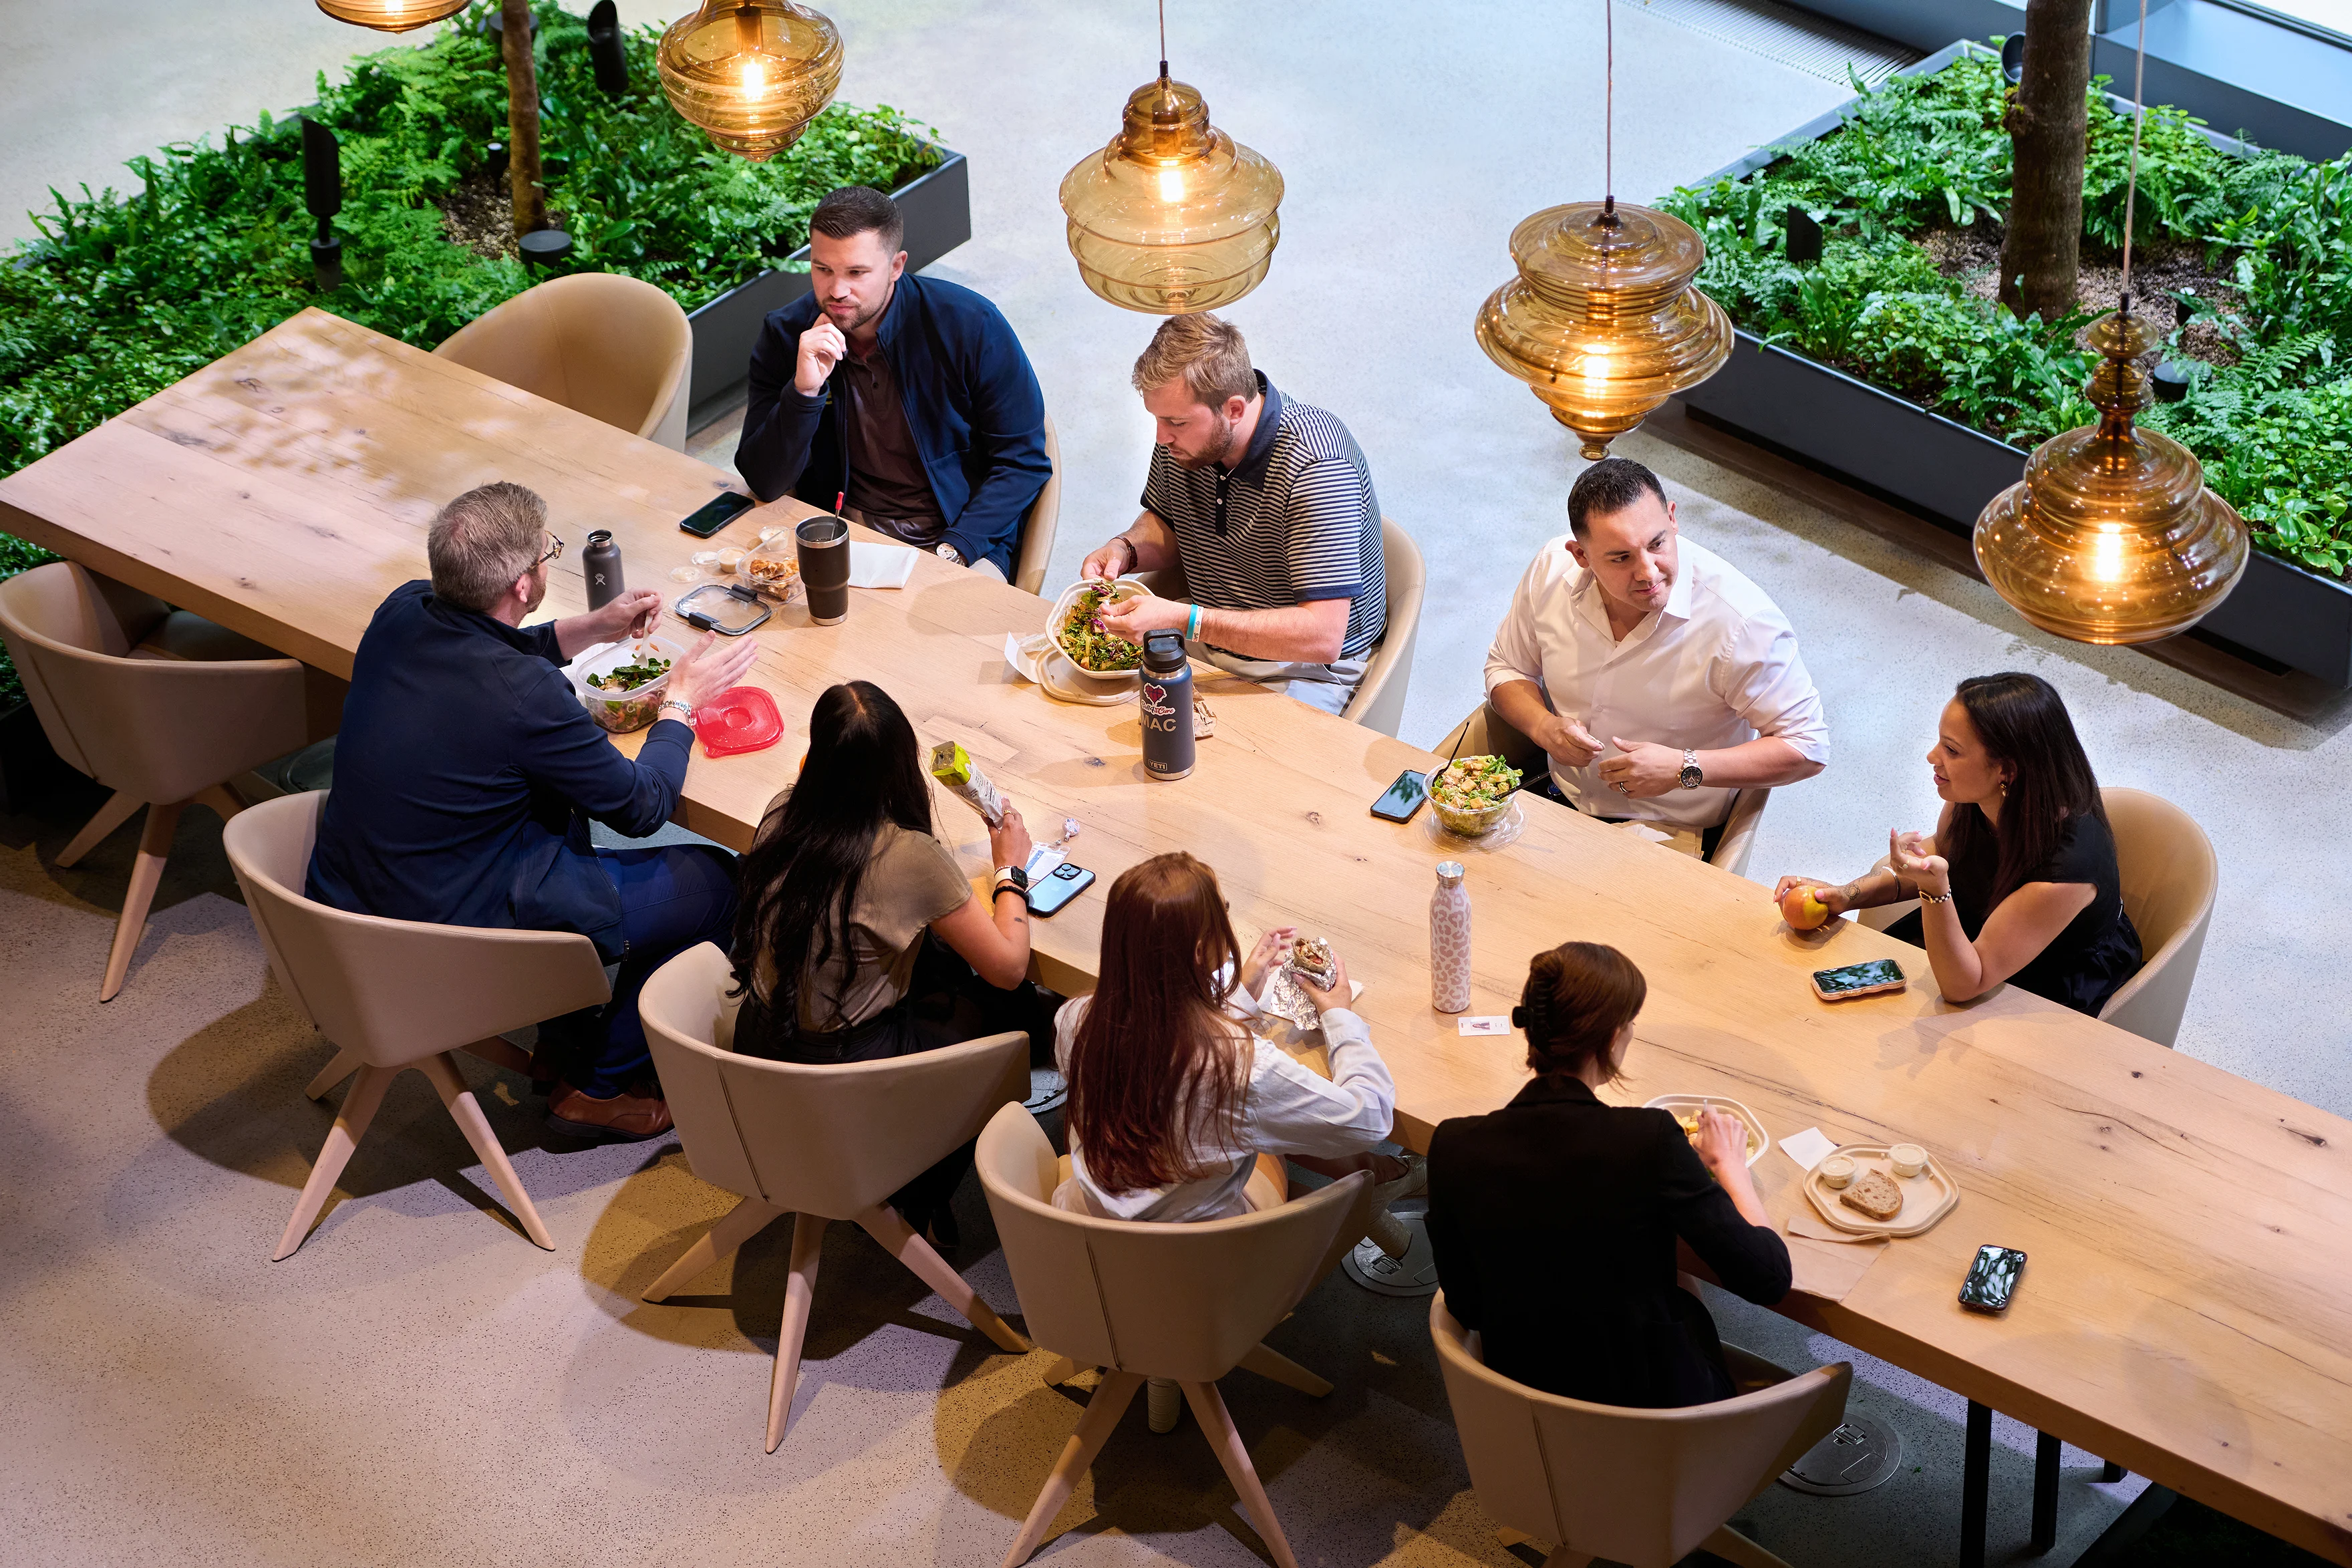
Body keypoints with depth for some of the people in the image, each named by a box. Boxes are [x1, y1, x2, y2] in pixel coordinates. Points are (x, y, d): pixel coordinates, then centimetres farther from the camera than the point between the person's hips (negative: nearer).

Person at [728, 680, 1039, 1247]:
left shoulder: (781, 815, -10)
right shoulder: (911, 858, -27)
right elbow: (1008, 968, -16)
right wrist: (1011, 869, -2)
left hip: (759, 1051, 6)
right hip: (844, 1079, -6)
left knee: (938, 965, 25)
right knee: (990, 1001, 18)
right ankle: (921, 1199, 32)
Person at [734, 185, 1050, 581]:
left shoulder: (971, 325, -12)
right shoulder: (784, 336, -5)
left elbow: (1024, 460, -6)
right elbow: (765, 484, -9)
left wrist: (952, 552, -17)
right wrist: (804, 390, -25)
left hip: (962, 538, -2)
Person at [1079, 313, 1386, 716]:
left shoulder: (1314, 468, -28)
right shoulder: (1183, 432, -5)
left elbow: (1322, 637, -32)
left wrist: (1183, 620, -36)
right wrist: (1124, 550, -7)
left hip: (1301, 673, -7)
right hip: (1207, 638, 7)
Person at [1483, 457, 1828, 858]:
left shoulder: (1741, 621, -21)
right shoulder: (1553, 571, -7)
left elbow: (1807, 748, -14)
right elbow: (1507, 668, 13)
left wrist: (1684, 769, -22)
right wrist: (1543, 727, -10)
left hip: (1673, 837, -5)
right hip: (1563, 805, 5)